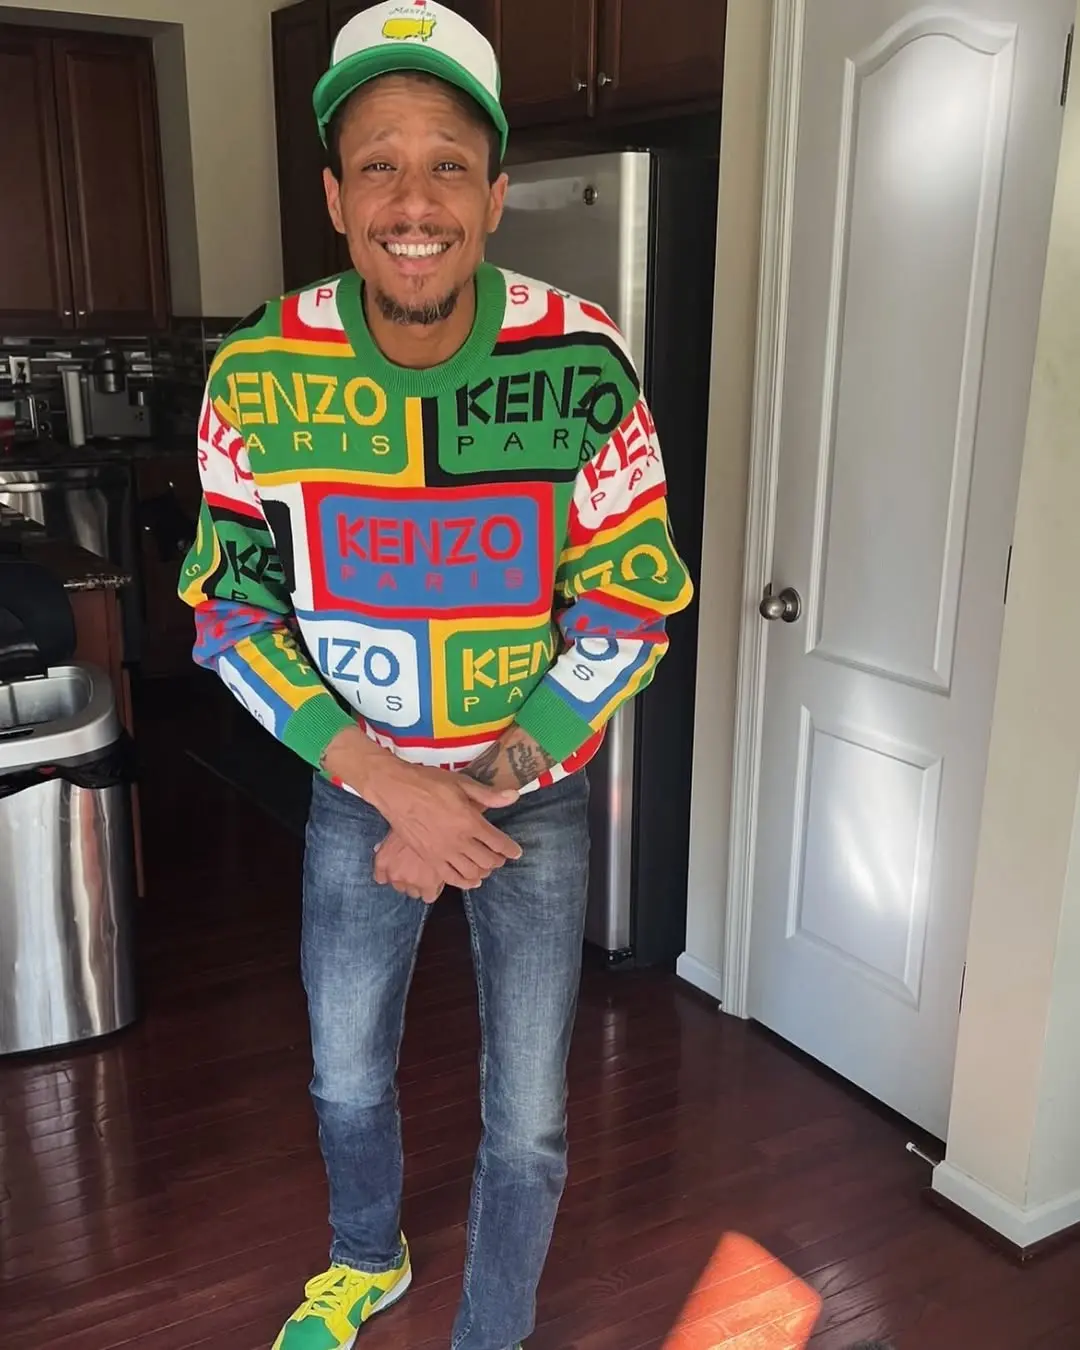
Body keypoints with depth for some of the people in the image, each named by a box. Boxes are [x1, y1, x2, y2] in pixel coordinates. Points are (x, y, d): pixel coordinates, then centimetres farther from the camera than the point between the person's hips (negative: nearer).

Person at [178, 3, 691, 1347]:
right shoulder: (256, 376, -16)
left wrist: (488, 786, -19)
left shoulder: (581, 363, -19)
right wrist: (393, 784, -20)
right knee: (345, 1076, 23)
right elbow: (230, 614, -10)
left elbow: (631, 606, -13)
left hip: (535, 792, -1)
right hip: (357, 788, 2)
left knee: (528, 1124, 10)